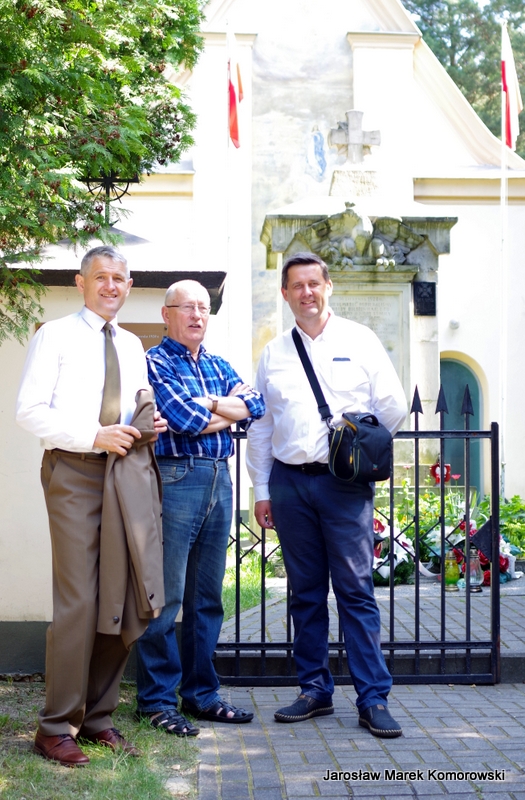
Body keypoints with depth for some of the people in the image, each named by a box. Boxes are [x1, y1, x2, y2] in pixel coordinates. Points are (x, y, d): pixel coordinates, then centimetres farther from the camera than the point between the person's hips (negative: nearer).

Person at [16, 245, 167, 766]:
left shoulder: (133, 347, 19)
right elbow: (30, 411, -8)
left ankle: (97, 717, 17)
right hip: (74, 473, -6)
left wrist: (149, 426, 2)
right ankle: (56, 727, 1)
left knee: (123, 600, 5)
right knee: (79, 601, -11)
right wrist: (96, 436, -17)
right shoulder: (55, 337, 1)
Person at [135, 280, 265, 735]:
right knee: (166, 595, -4)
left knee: (207, 596, 11)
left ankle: (201, 693, 21)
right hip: (175, 479, -7)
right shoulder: (154, 363, -2)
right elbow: (185, 420, -15)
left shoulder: (218, 366, 18)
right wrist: (229, 410, 1)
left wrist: (208, 404, -9)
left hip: (220, 480, 7)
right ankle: (157, 699, 7)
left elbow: (256, 406, 3)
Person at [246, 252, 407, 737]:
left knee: (356, 589, -5)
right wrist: (261, 490, 10)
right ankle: (315, 690, 18)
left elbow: (393, 407, 5)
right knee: (306, 592, 8)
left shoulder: (359, 341, 5)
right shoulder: (274, 354, 13)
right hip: (289, 481, 3)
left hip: (343, 481, -3)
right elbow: (261, 426, 13)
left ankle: (374, 698, 1)